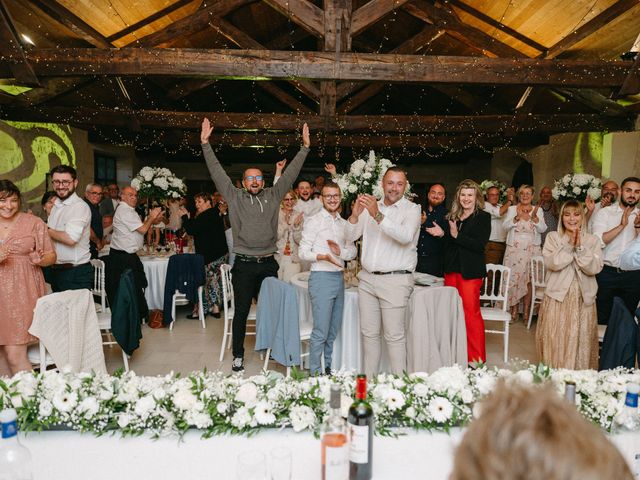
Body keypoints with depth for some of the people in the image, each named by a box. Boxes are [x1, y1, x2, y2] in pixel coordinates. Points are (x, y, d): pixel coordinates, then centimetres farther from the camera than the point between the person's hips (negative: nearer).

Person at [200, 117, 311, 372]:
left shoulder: (273, 196, 8)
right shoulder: (234, 197, 3)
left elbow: (290, 173, 8)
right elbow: (217, 171, 2)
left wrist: (305, 147, 6)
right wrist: (205, 143, -2)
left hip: (268, 263, 2)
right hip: (244, 265, -2)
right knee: (241, 310, 7)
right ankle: (238, 355, 20)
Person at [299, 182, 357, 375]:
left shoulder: (344, 223, 14)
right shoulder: (313, 221, -4)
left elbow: (353, 251, 14)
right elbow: (303, 252, -8)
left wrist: (340, 252, -7)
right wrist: (323, 256, -24)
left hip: (339, 277, 7)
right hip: (321, 277, -6)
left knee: (334, 330, 13)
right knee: (321, 332, -6)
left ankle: (327, 368, 26)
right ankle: (315, 373, 6)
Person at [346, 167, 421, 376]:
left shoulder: (412, 209, 0)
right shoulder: (371, 207, 13)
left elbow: (406, 236, -20)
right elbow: (350, 237, 9)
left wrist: (378, 216, -29)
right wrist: (355, 215, -11)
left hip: (395, 280, -4)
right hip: (367, 278, 5)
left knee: (394, 335, -3)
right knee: (369, 333, 10)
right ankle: (368, 379, 21)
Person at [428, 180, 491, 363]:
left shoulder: (483, 217, -2)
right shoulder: (452, 216, 15)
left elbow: (480, 244, -14)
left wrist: (457, 235, -19)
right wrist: (442, 233, 3)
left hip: (470, 272, -5)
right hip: (452, 269, 6)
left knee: (471, 313, -5)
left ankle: (477, 358, 4)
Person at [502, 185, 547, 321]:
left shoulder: (538, 210, 9)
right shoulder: (512, 209, 7)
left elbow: (542, 229, -2)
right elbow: (505, 226, -5)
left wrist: (534, 217, -18)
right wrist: (517, 217, -21)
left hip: (532, 250, 0)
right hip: (514, 250, 0)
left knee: (528, 279, 0)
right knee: (514, 278, -1)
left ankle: (526, 310, 7)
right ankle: (514, 309, 9)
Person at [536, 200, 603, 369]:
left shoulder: (593, 240, 6)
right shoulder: (552, 237, 3)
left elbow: (594, 268, -8)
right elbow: (551, 263, -12)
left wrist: (580, 247, -17)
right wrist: (569, 245, -17)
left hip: (583, 299, 1)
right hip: (557, 297, -1)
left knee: (580, 341, 5)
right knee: (555, 341, 0)